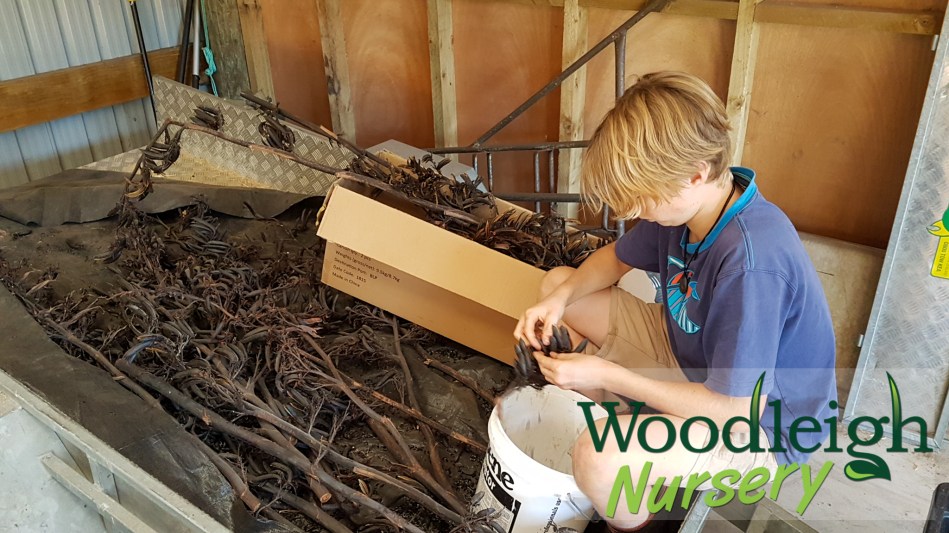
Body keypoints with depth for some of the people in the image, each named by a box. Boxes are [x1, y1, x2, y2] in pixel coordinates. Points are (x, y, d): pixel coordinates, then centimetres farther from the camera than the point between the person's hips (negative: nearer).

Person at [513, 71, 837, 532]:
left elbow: (738, 411, -31)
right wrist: (560, 298, -13)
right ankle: (604, 416, 12)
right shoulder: (687, 201, -11)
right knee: (557, 282, 7)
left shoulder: (750, 263, -36)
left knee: (598, 459, -37)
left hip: (759, 426, -8)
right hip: (689, 352, 8)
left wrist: (606, 374, -28)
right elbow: (616, 257, 7)